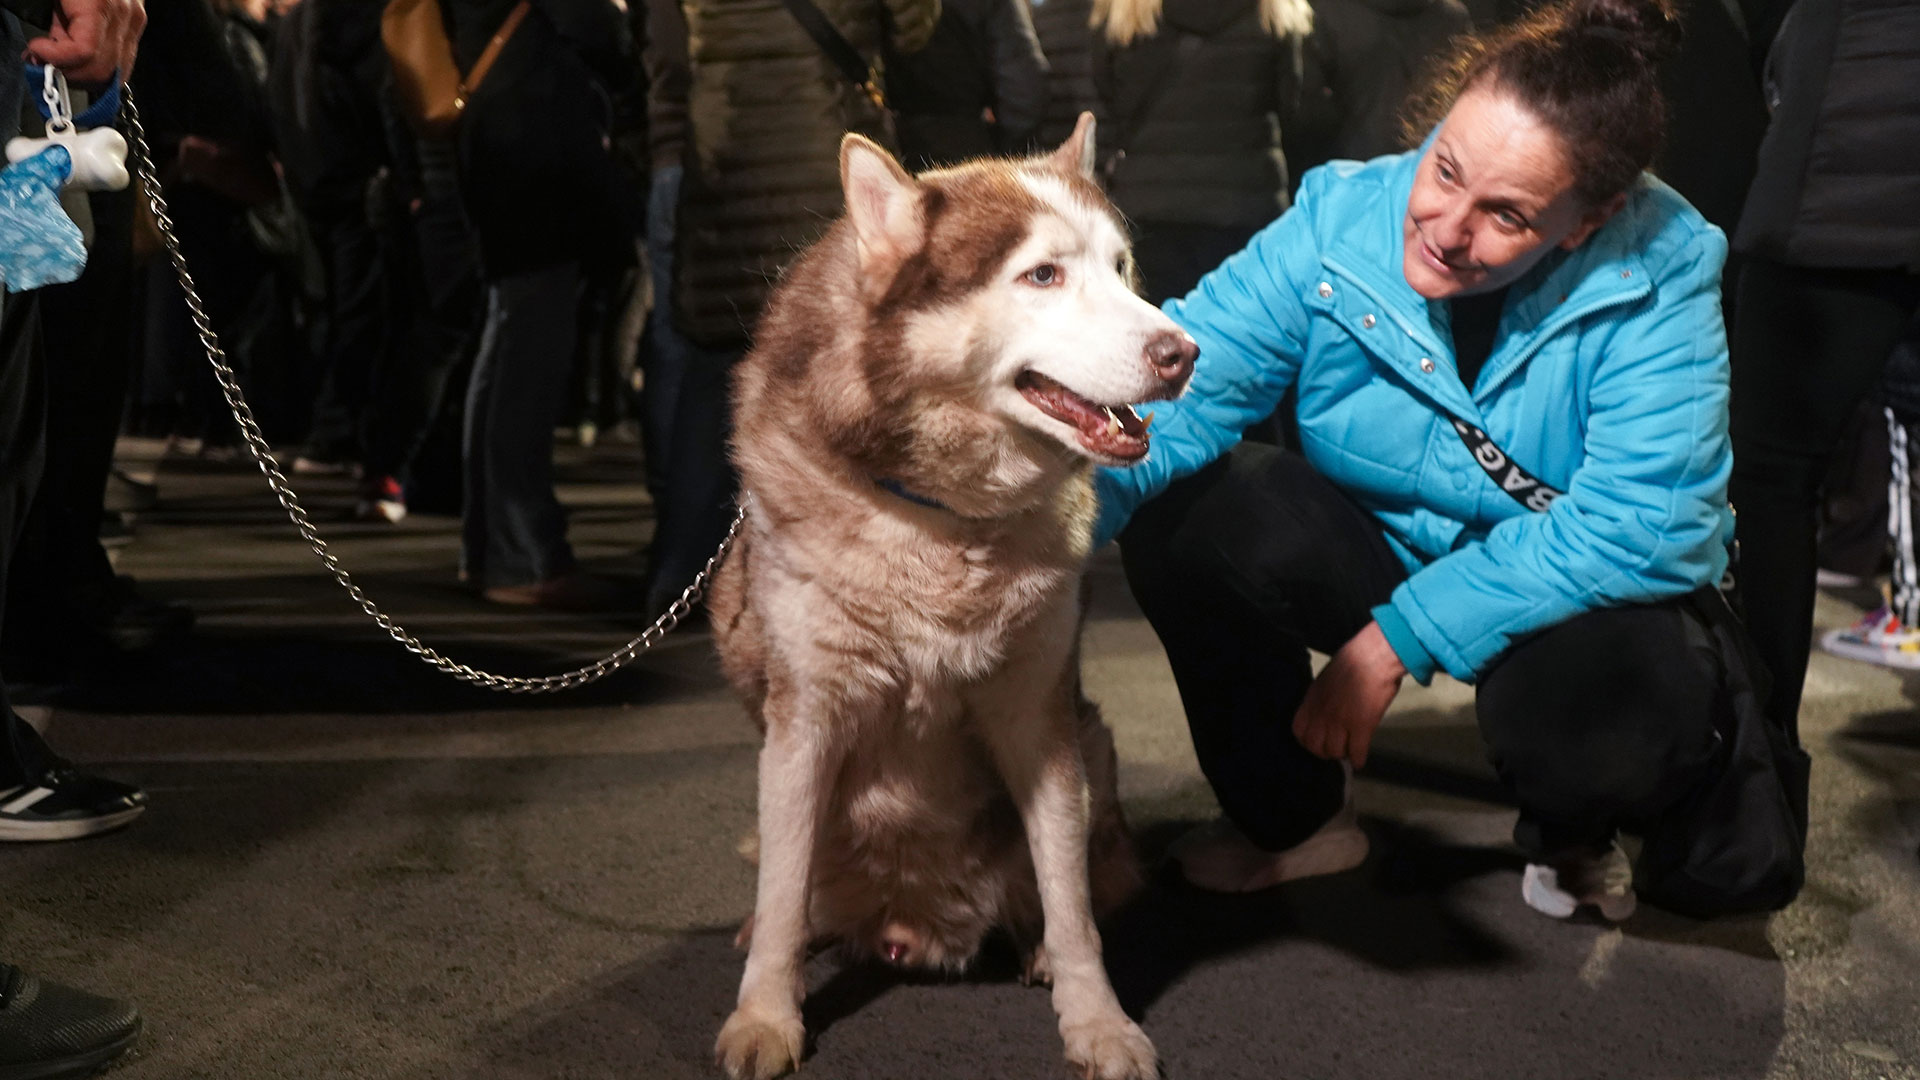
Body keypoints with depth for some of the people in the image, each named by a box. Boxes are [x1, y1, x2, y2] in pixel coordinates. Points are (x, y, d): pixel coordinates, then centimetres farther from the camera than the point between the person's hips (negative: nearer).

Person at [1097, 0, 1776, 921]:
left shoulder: (1660, 274, -24)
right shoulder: (1340, 214, -17)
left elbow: (1641, 525, -28)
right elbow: (1195, 370, -23)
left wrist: (1402, 635, -30)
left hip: (1574, 599, -3)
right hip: (1377, 550, 3)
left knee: (1616, 709, -37)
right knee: (1178, 510, -22)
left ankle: (1572, 830, 6)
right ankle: (1290, 819, 3)